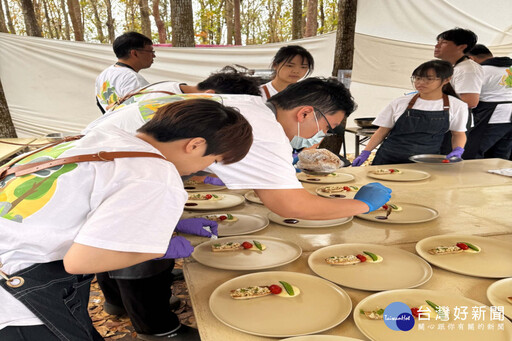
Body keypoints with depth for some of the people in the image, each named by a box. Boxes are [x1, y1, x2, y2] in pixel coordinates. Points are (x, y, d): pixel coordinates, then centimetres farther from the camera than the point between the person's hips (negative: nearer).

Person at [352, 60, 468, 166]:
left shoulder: (456, 106, 2)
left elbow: (458, 133, 14)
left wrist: (457, 150, -6)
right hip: (389, 159, 1)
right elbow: (383, 131, 6)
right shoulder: (400, 103, 1)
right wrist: (365, 153, -2)